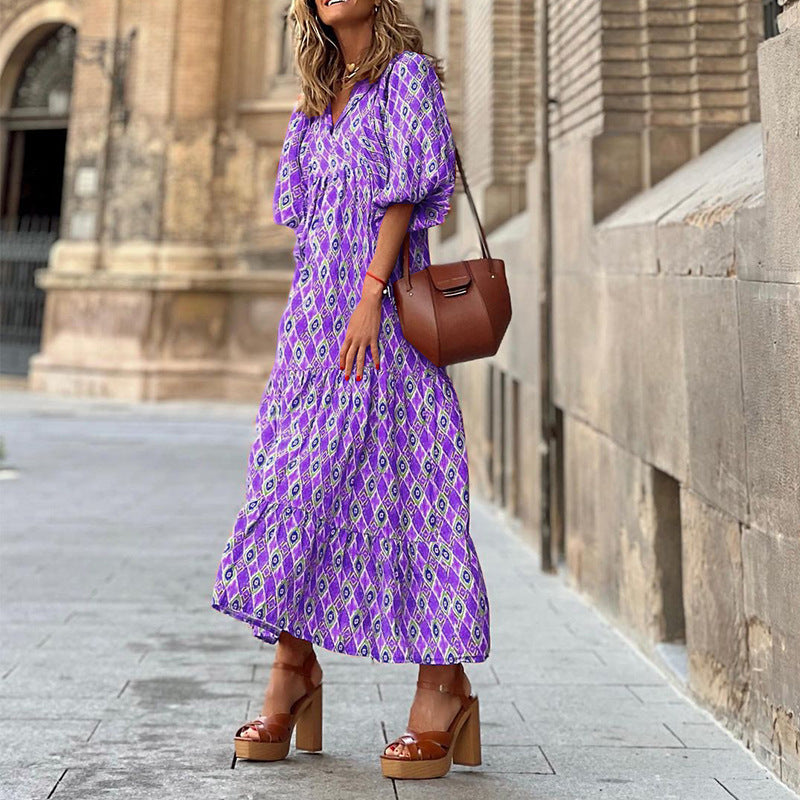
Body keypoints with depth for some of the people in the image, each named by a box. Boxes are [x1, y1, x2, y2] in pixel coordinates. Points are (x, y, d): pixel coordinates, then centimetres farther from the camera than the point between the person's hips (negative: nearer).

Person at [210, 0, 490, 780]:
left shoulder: (408, 72, 1)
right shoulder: (318, 97, 21)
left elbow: (409, 188, -9)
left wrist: (371, 293, -17)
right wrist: (305, 318, 14)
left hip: (378, 309, -7)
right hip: (313, 306, 7)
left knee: (397, 478, -9)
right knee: (295, 477, 3)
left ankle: (443, 688, -4)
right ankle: (292, 667, 14)